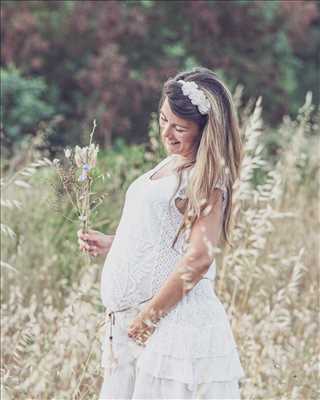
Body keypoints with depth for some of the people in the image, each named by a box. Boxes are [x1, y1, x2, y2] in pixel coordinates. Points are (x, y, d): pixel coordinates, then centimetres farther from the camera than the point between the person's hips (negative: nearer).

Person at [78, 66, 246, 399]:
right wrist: (111, 245, 14)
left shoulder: (207, 180, -12)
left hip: (175, 321, -9)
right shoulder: (169, 165, 15)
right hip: (131, 323, 9)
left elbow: (199, 257, -21)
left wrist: (149, 315, -19)